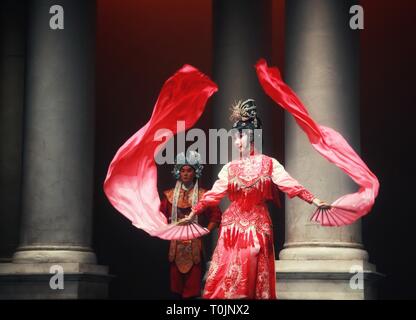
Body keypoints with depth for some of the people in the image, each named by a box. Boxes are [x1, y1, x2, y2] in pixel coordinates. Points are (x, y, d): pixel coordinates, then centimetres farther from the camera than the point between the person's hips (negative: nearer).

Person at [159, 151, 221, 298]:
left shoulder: (202, 195, 4)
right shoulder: (170, 195, 9)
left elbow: (216, 216, 2)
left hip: (195, 243, -1)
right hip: (176, 242, 2)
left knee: (194, 278, -5)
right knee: (176, 277, 1)